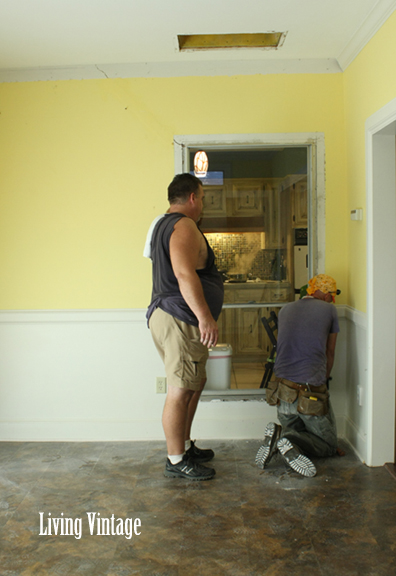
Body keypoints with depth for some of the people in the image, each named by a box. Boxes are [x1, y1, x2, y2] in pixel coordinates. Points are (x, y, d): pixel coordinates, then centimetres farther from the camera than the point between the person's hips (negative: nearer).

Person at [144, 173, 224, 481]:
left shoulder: (163, 224, 23)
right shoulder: (183, 225, -12)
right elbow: (184, 273, -26)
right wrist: (205, 316, -28)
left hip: (169, 317, 11)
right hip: (179, 320, -11)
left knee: (194, 385, 19)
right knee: (180, 391, -4)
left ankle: (185, 446, 29)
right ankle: (176, 461, 5)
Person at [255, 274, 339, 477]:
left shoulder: (285, 310, 14)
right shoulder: (328, 310, 3)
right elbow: (329, 354, 11)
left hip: (283, 390, 5)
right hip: (312, 395, -5)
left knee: (293, 431, 28)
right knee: (328, 445, 14)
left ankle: (277, 435, -7)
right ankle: (290, 442, -16)